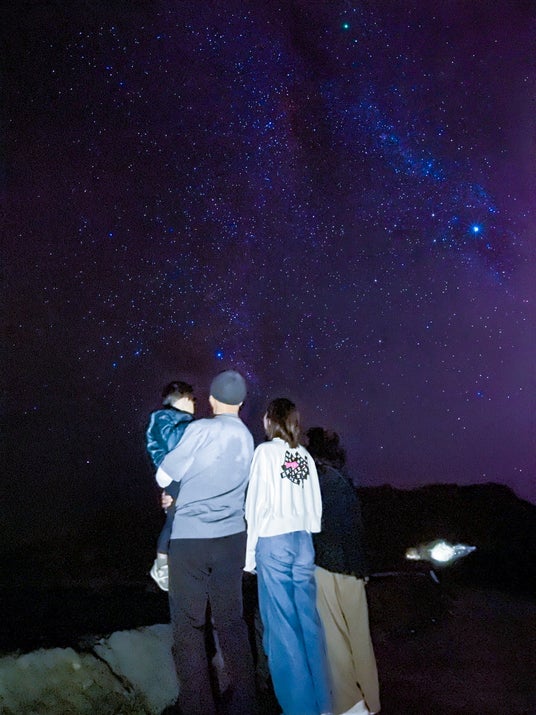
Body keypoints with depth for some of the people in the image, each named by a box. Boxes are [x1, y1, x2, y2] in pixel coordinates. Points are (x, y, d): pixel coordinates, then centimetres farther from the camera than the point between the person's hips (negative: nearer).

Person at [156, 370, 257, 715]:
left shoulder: (201, 429, -12)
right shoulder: (247, 439, 7)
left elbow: (164, 476, -4)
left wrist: (172, 492, 19)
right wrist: (181, 495, 27)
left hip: (190, 538, -6)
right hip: (231, 537, 6)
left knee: (188, 626, 3)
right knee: (232, 620, 15)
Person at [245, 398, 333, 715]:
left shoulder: (266, 451, -5)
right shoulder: (305, 455, 9)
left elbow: (257, 505, -8)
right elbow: (316, 506, 10)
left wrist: (251, 554, -3)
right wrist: (308, 539, 18)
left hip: (273, 541, -5)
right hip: (303, 540, 5)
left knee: (283, 625, 1)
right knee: (308, 619, 10)